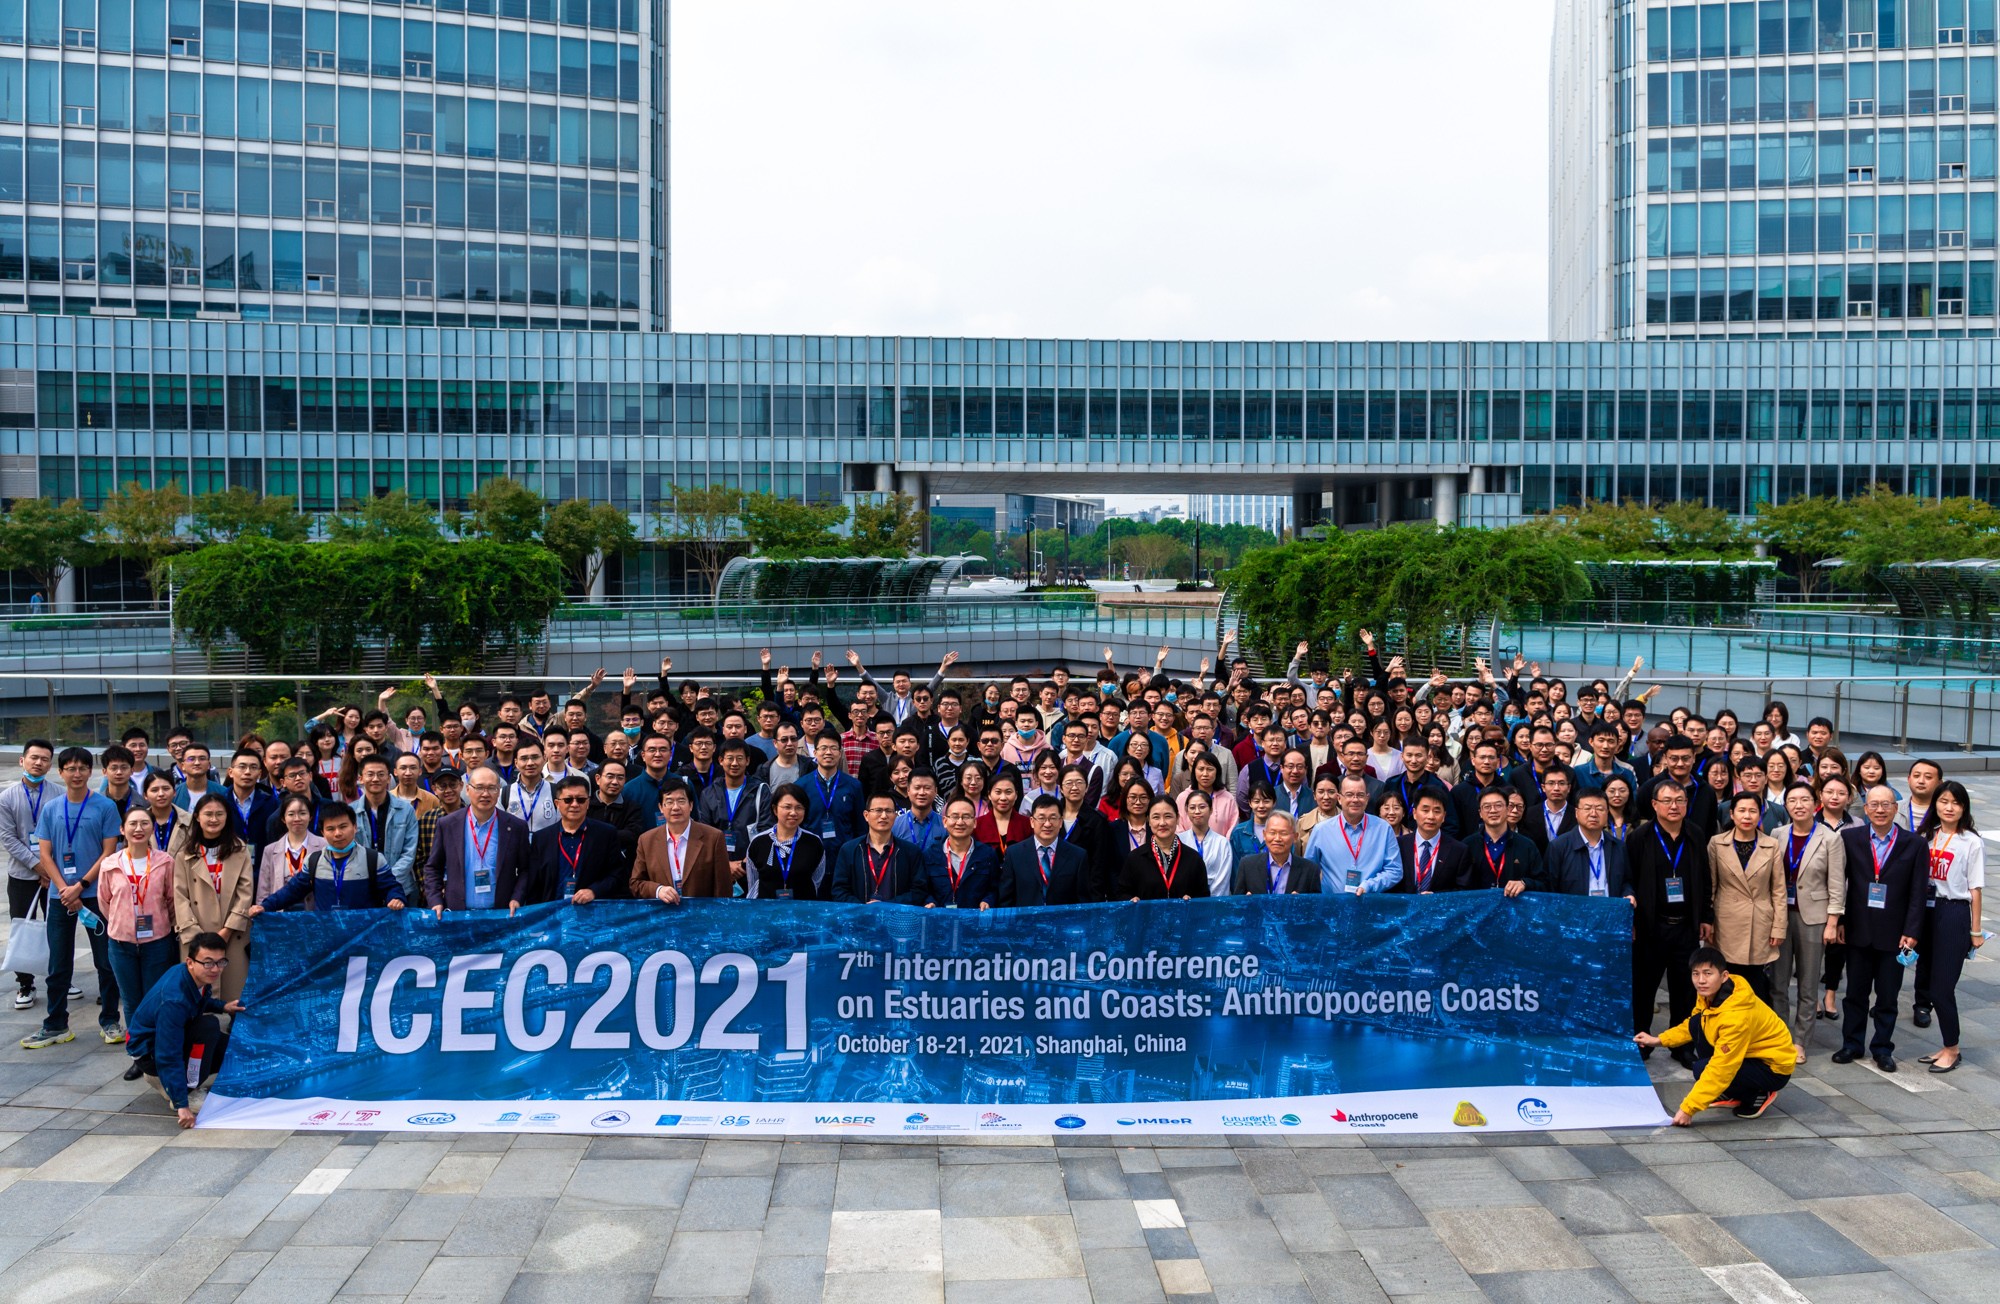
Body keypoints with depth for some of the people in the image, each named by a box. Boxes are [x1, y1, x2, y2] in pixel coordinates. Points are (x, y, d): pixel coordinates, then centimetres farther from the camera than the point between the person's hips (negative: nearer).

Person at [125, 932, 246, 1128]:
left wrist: (222, 1007, 3)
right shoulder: (174, 1000, -35)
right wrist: (181, 1105, -35)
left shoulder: (201, 977, -9)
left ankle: (157, 1076, 13)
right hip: (147, 1049, -9)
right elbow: (168, 1056, -34)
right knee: (209, 1026, -29)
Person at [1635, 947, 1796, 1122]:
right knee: (1697, 1023, -7)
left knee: (1703, 1070, -26)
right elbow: (1691, 1026, 13)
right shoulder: (1710, 993, -9)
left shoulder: (1736, 1016, -34)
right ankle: (1729, 1093, 5)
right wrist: (1659, 1040, -1)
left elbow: (1721, 1069, -34)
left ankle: (1758, 1095, 0)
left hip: (1774, 1068, -9)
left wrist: (1688, 1109, -33)